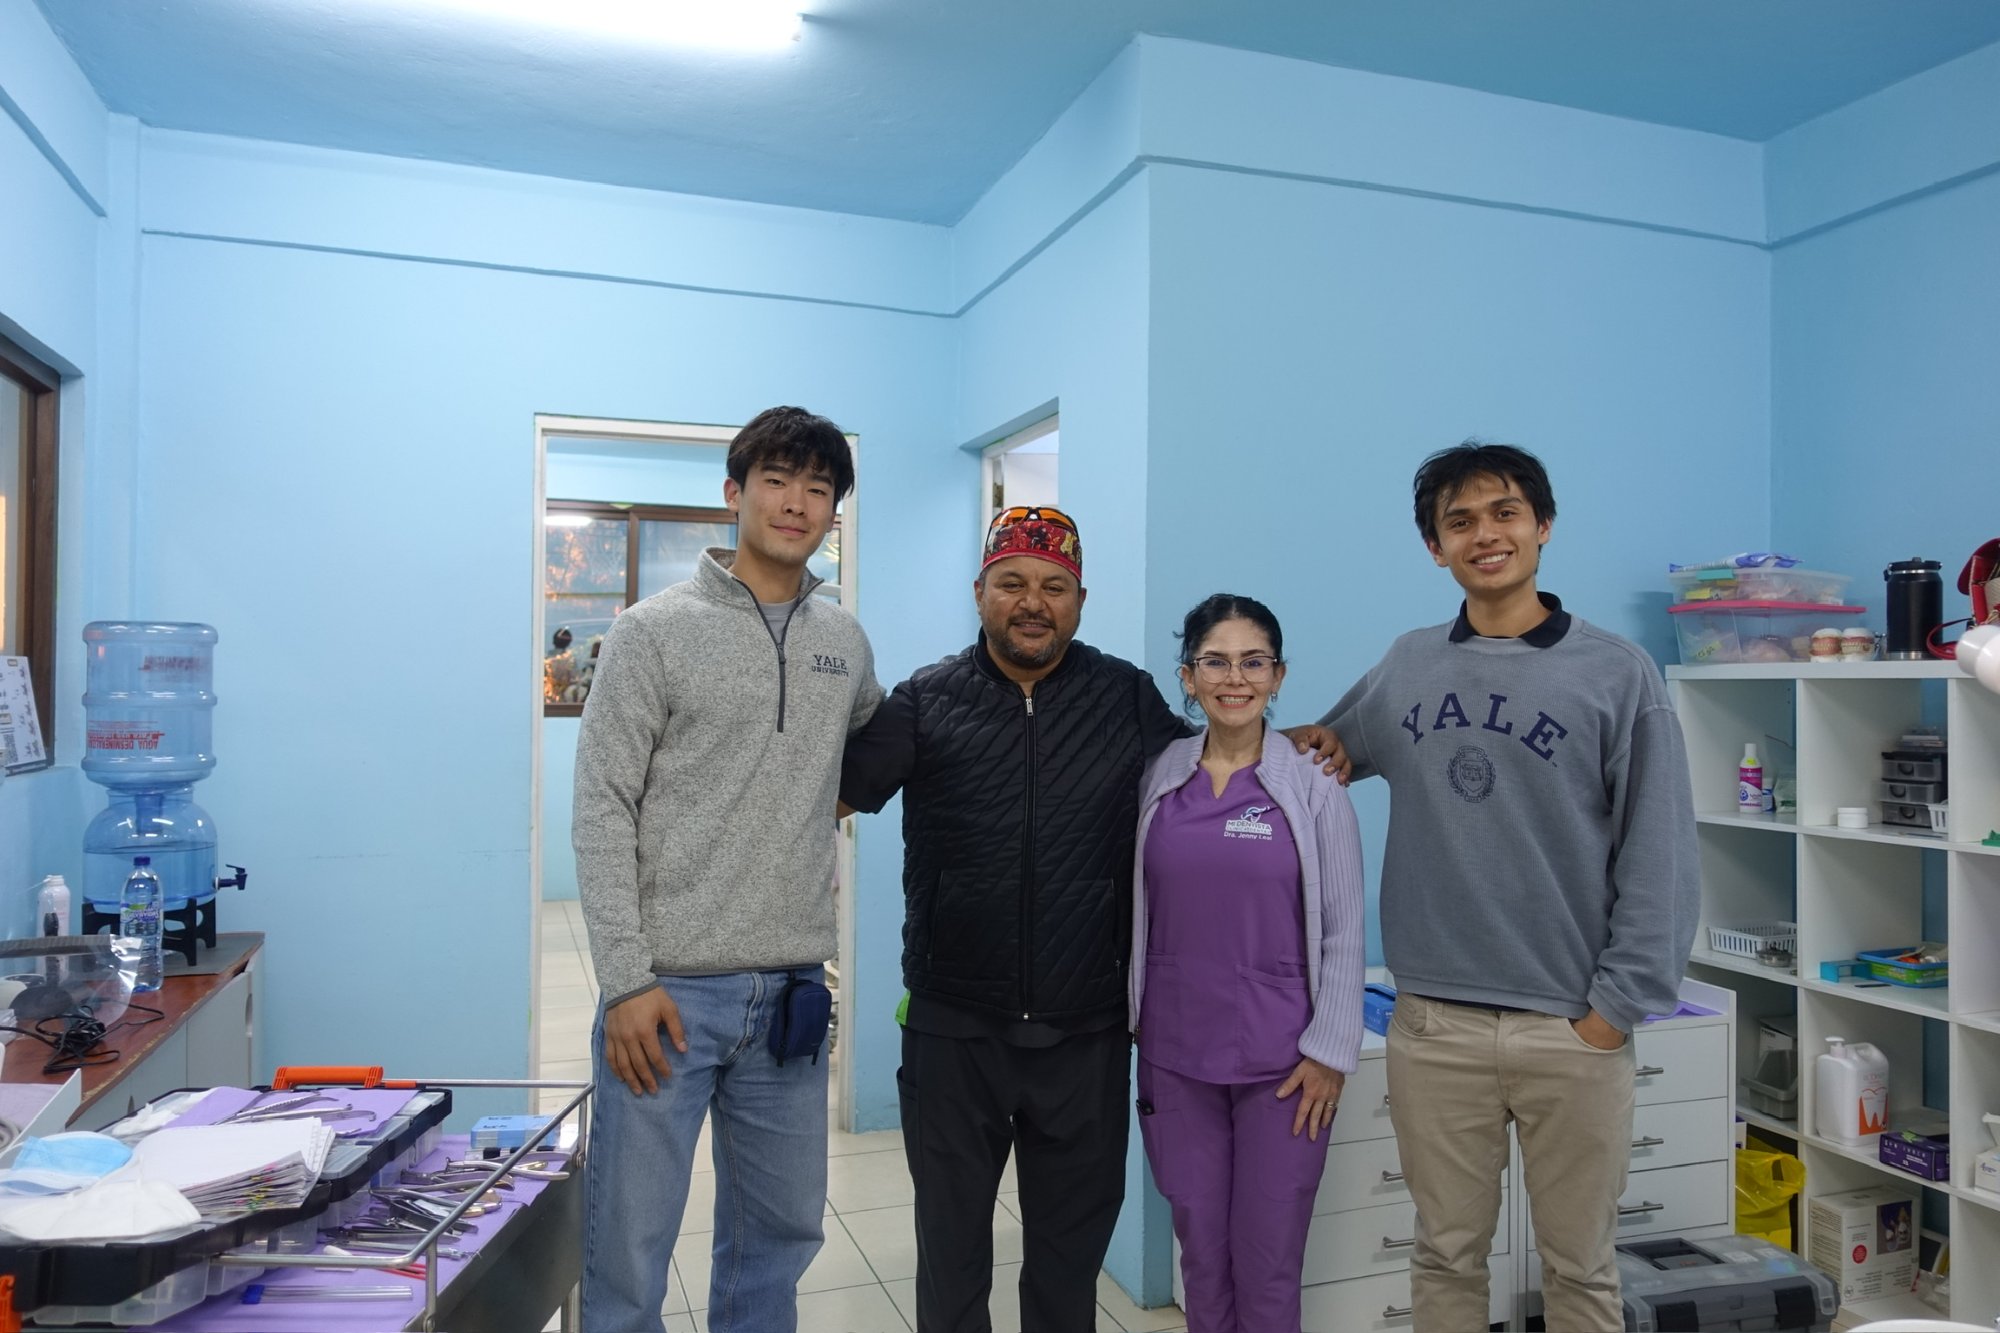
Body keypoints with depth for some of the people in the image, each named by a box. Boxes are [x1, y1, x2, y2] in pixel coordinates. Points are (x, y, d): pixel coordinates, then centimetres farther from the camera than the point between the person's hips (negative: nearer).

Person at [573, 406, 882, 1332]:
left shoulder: (845, 643, 8)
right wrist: (626, 981, -13)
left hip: (791, 991, 5)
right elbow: (603, 811, -7)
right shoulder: (655, 631, -5)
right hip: (668, 988, -4)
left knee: (782, 1232, 15)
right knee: (630, 1245, 4)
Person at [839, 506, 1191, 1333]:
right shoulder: (925, 701, -4)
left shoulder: (1129, 698, -1)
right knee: (951, 1243, 19)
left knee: (1072, 1246, 19)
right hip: (953, 1028, 0)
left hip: (1087, 1033, 1)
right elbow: (834, 787, -12)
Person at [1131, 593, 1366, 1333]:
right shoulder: (1157, 779, 1)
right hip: (1175, 1056, 2)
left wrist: (1329, 1052, -6)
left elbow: (1344, 932, -4)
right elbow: (1136, 913, 7)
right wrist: (1131, 1024, 7)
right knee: (1201, 1253, 14)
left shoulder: (1314, 785, -6)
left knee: (1268, 1260, 7)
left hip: (1281, 1061, -2)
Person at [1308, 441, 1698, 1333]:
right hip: (1432, 1027, 2)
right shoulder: (1405, 668, 6)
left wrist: (1617, 1007, -9)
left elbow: (1660, 861, -5)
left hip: (1572, 1033, -2)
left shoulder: (1617, 673, -3)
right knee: (1446, 1256, 15)